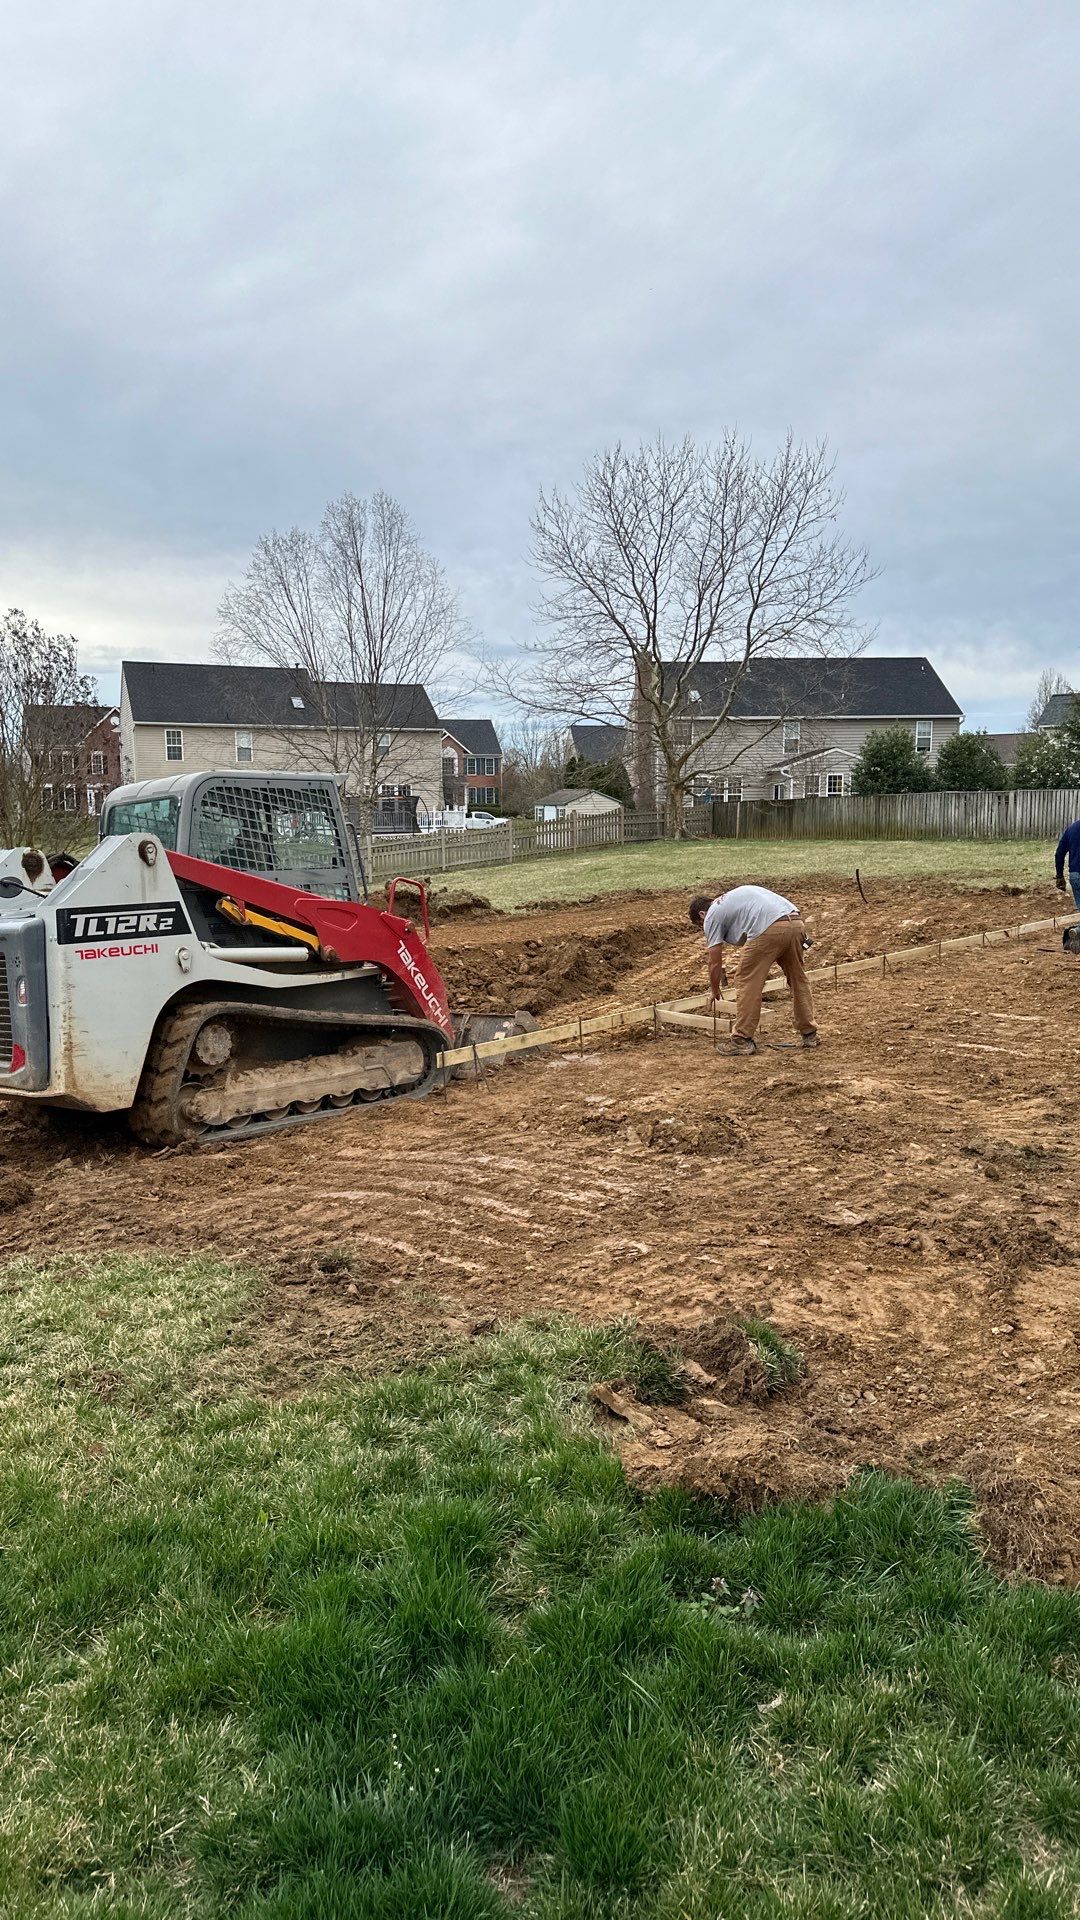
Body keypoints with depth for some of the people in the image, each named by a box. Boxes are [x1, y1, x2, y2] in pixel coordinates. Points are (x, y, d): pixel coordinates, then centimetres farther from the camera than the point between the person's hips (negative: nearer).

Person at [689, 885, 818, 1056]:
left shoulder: (711, 916, 14)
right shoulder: (732, 896, 36)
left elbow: (715, 962, 14)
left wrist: (714, 992, 28)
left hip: (768, 930, -7)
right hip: (796, 923, 8)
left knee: (748, 984, 4)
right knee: (798, 980, 20)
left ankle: (743, 1041, 6)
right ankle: (809, 1035, 26)